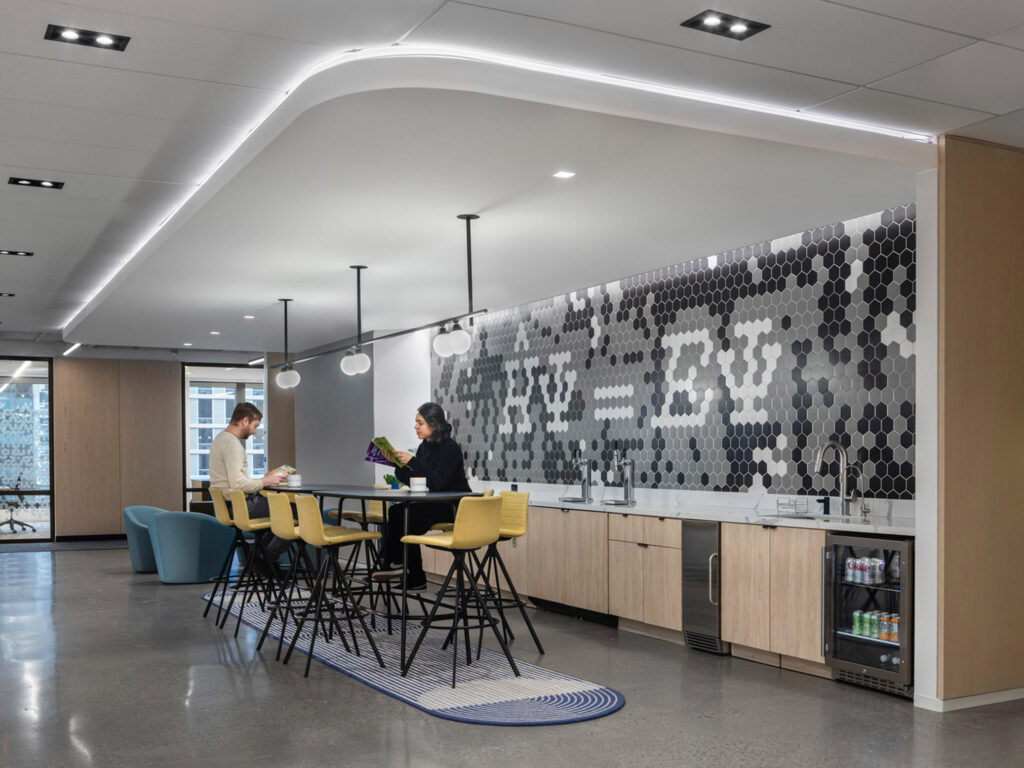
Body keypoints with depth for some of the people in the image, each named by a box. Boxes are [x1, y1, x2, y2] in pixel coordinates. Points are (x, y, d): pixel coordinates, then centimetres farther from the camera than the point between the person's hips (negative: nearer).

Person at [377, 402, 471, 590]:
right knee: (395, 511, -16)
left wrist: (412, 462, -31)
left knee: (409, 515, -26)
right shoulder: (424, 447, 9)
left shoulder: (450, 448, -15)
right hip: (434, 504, 8)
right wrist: (398, 463, -8)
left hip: (455, 508, -7)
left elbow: (437, 482, -26)